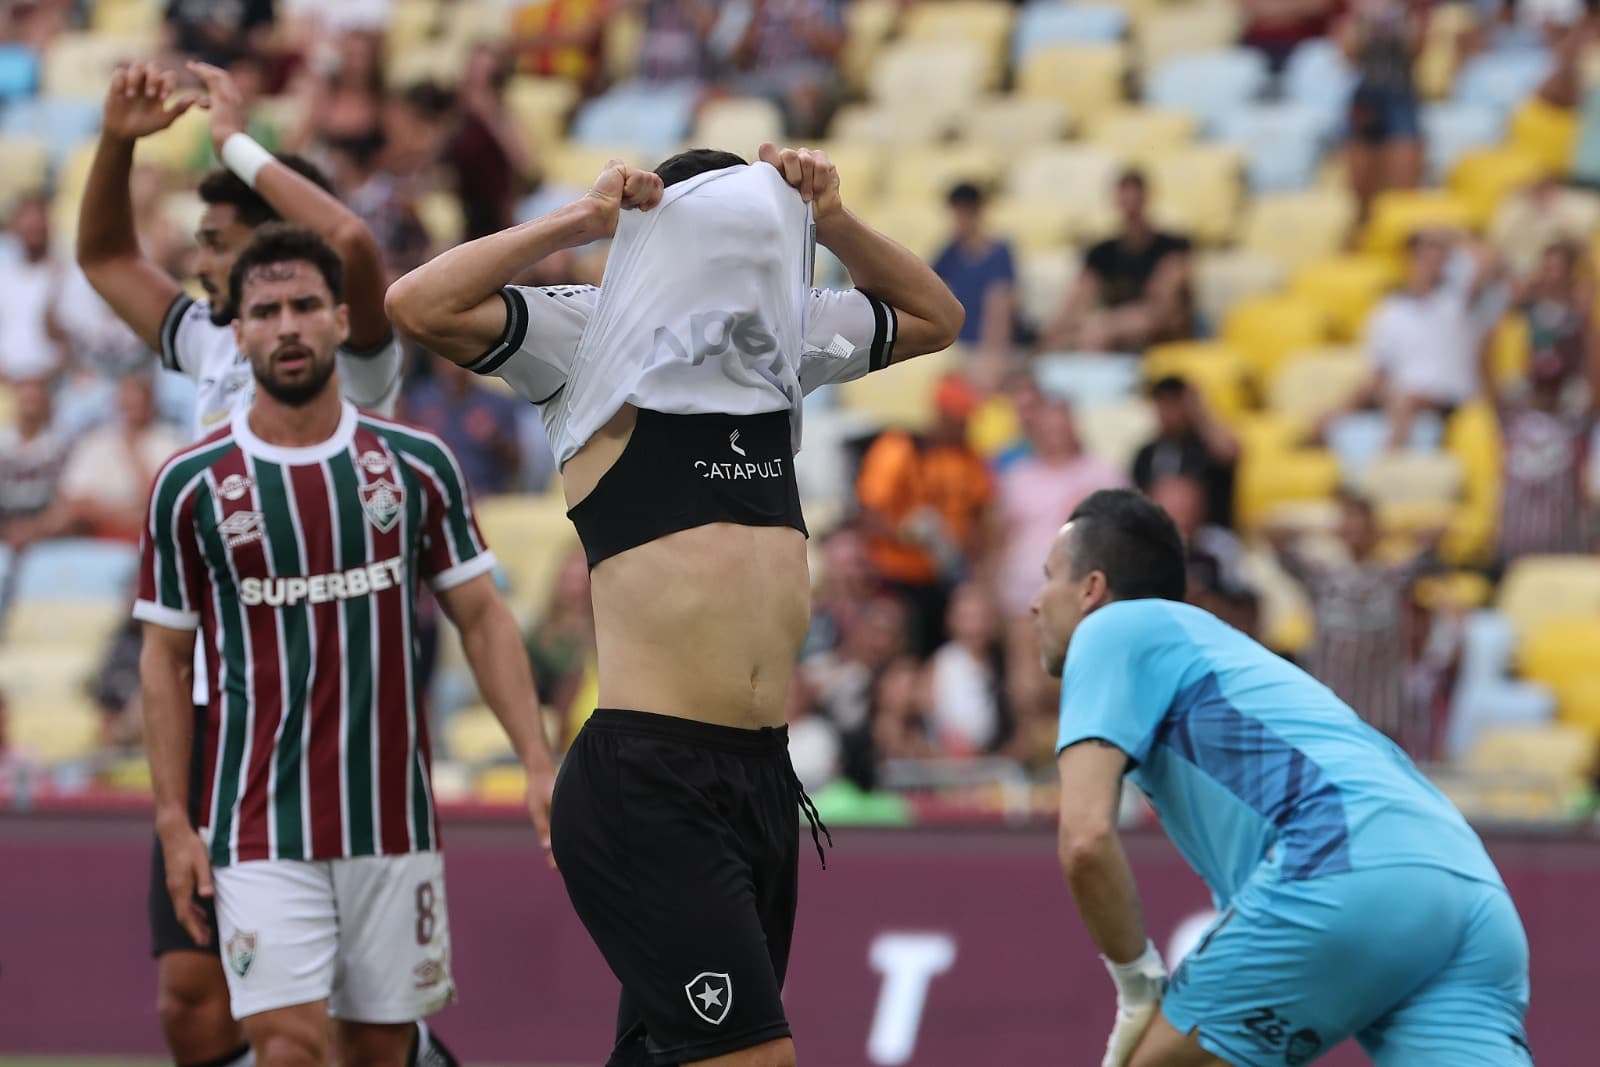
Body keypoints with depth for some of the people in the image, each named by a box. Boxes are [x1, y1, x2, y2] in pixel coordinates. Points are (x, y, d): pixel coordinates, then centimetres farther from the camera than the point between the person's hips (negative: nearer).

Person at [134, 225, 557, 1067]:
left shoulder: (417, 466, 3)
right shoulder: (192, 485, -1)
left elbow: (481, 619, 8)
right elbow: (165, 659, 5)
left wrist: (538, 763, -3)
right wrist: (175, 822, -2)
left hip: (395, 823, 2)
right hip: (263, 830, -2)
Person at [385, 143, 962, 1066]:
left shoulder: (787, 343, 16)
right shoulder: (592, 341, -2)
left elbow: (933, 317, 32)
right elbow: (421, 306, -16)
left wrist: (830, 221, 16)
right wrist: (581, 222, -9)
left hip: (764, 779, 7)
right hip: (648, 782, -7)